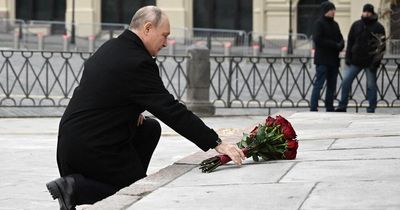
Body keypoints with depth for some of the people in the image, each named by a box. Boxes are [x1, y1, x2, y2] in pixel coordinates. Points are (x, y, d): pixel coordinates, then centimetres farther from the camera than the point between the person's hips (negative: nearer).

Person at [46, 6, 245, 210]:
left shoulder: (109, 48, 9)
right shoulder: (138, 62, -20)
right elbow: (171, 110, -21)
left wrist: (132, 112, 8)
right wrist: (217, 143, -19)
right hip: (91, 148, -9)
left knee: (151, 128, 20)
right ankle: (76, 188, -9)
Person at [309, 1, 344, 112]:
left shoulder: (335, 24, 16)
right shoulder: (319, 23, -7)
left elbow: (340, 39, 17)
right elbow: (317, 39, -17)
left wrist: (340, 45, -8)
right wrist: (335, 45, -17)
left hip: (334, 60, 8)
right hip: (322, 60, -8)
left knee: (332, 86, 10)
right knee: (318, 84, -9)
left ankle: (330, 109, 16)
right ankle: (313, 109, -10)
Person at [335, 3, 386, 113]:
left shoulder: (378, 27, -1)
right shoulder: (356, 25, 9)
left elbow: (381, 46, -3)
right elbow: (350, 41, 11)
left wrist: (376, 61, -11)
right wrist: (348, 57, 2)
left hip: (370, 62, -3)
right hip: (355, 60, 3)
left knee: (371, 85, 2)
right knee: (346, 81, -2)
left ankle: (371, 109, 9)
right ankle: (342, 106, 5)